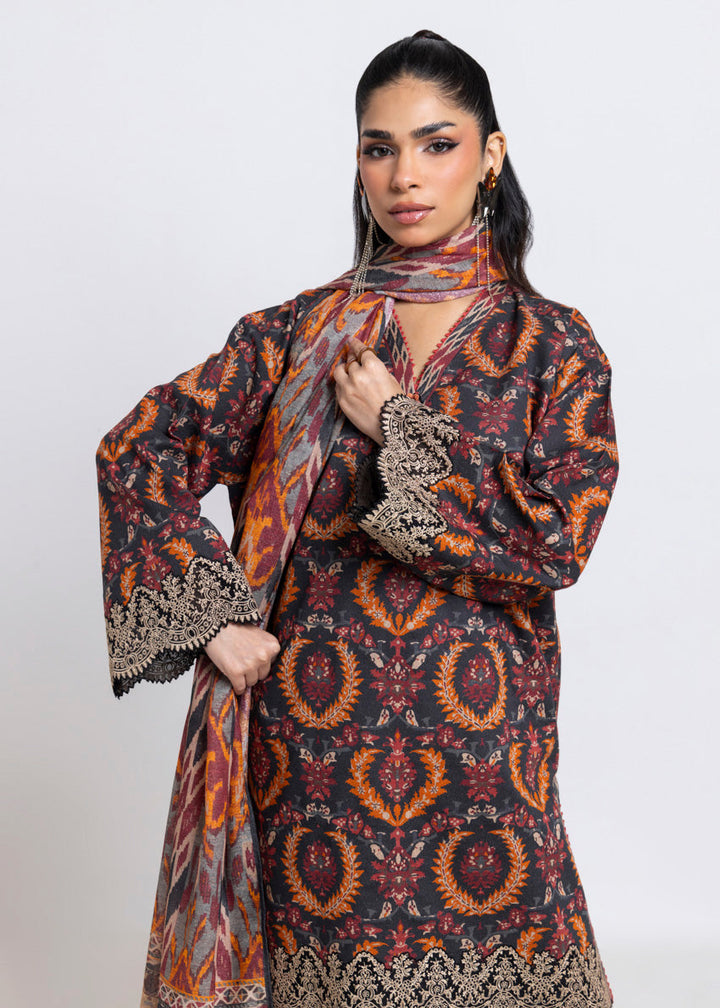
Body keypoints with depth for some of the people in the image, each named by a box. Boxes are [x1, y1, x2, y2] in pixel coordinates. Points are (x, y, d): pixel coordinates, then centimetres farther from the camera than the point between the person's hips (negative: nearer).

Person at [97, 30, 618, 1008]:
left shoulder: (552, 344, 0)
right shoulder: (300, 331, 4)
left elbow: (557, 537, -13)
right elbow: (135, 452, 1)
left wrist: (396, 430, -11)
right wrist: (212, 618, -9)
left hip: (476, 746, -1)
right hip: (310, 741, 1)